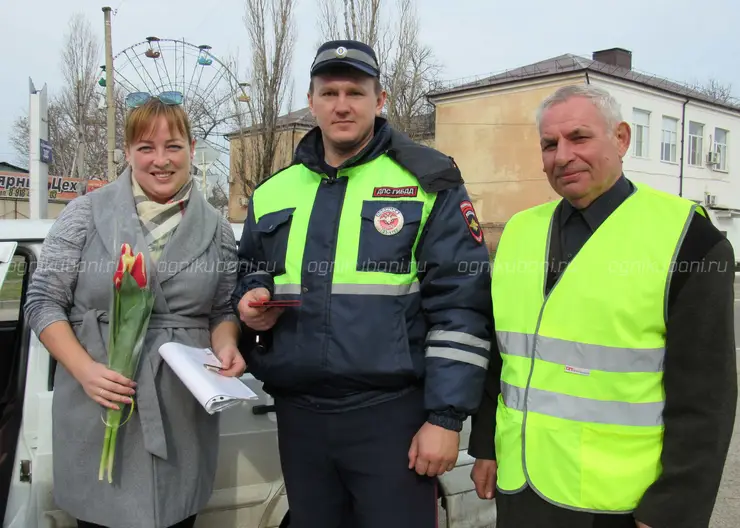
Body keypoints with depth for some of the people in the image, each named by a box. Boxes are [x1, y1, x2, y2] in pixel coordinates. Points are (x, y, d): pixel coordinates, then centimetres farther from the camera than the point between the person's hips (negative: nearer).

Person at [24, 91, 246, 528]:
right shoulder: (86, 215, -1)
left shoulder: (217, 230, 5)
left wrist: (226, 346, -11)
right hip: (98, 418, -1)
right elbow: (44, 301, -1)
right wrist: (85, 370, -14)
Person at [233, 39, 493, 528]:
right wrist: (252, 302, -2)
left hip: (392, 413, -4)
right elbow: (251, 279, 22)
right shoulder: (272, 193, 10)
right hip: (298, 414, 5)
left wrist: (446, 417, -12)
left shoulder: (426, 181, -4)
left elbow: (461, 306, -8)